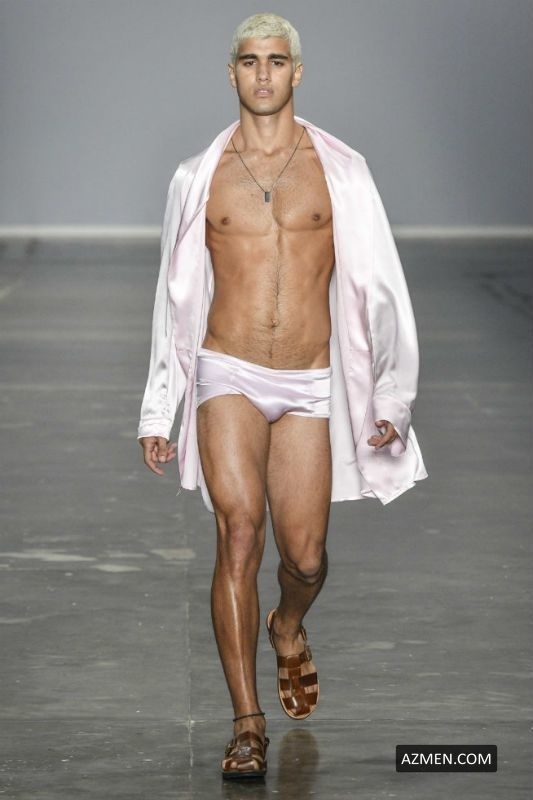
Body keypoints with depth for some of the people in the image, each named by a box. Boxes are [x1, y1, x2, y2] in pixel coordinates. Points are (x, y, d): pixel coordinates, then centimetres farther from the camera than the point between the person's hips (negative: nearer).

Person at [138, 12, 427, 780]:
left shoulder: (340, 170, 3)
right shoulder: (198, 177, 6)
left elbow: (379, 288, 3)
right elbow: (176, 298, 12)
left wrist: (390, 400, -5)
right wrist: (157, 412, 11)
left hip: (308, 386, 1)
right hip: (228, 376, -1)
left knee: (306, 557, 1)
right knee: (240, 531, -19)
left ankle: (289, 629, 39)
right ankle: (248, 723, -15)